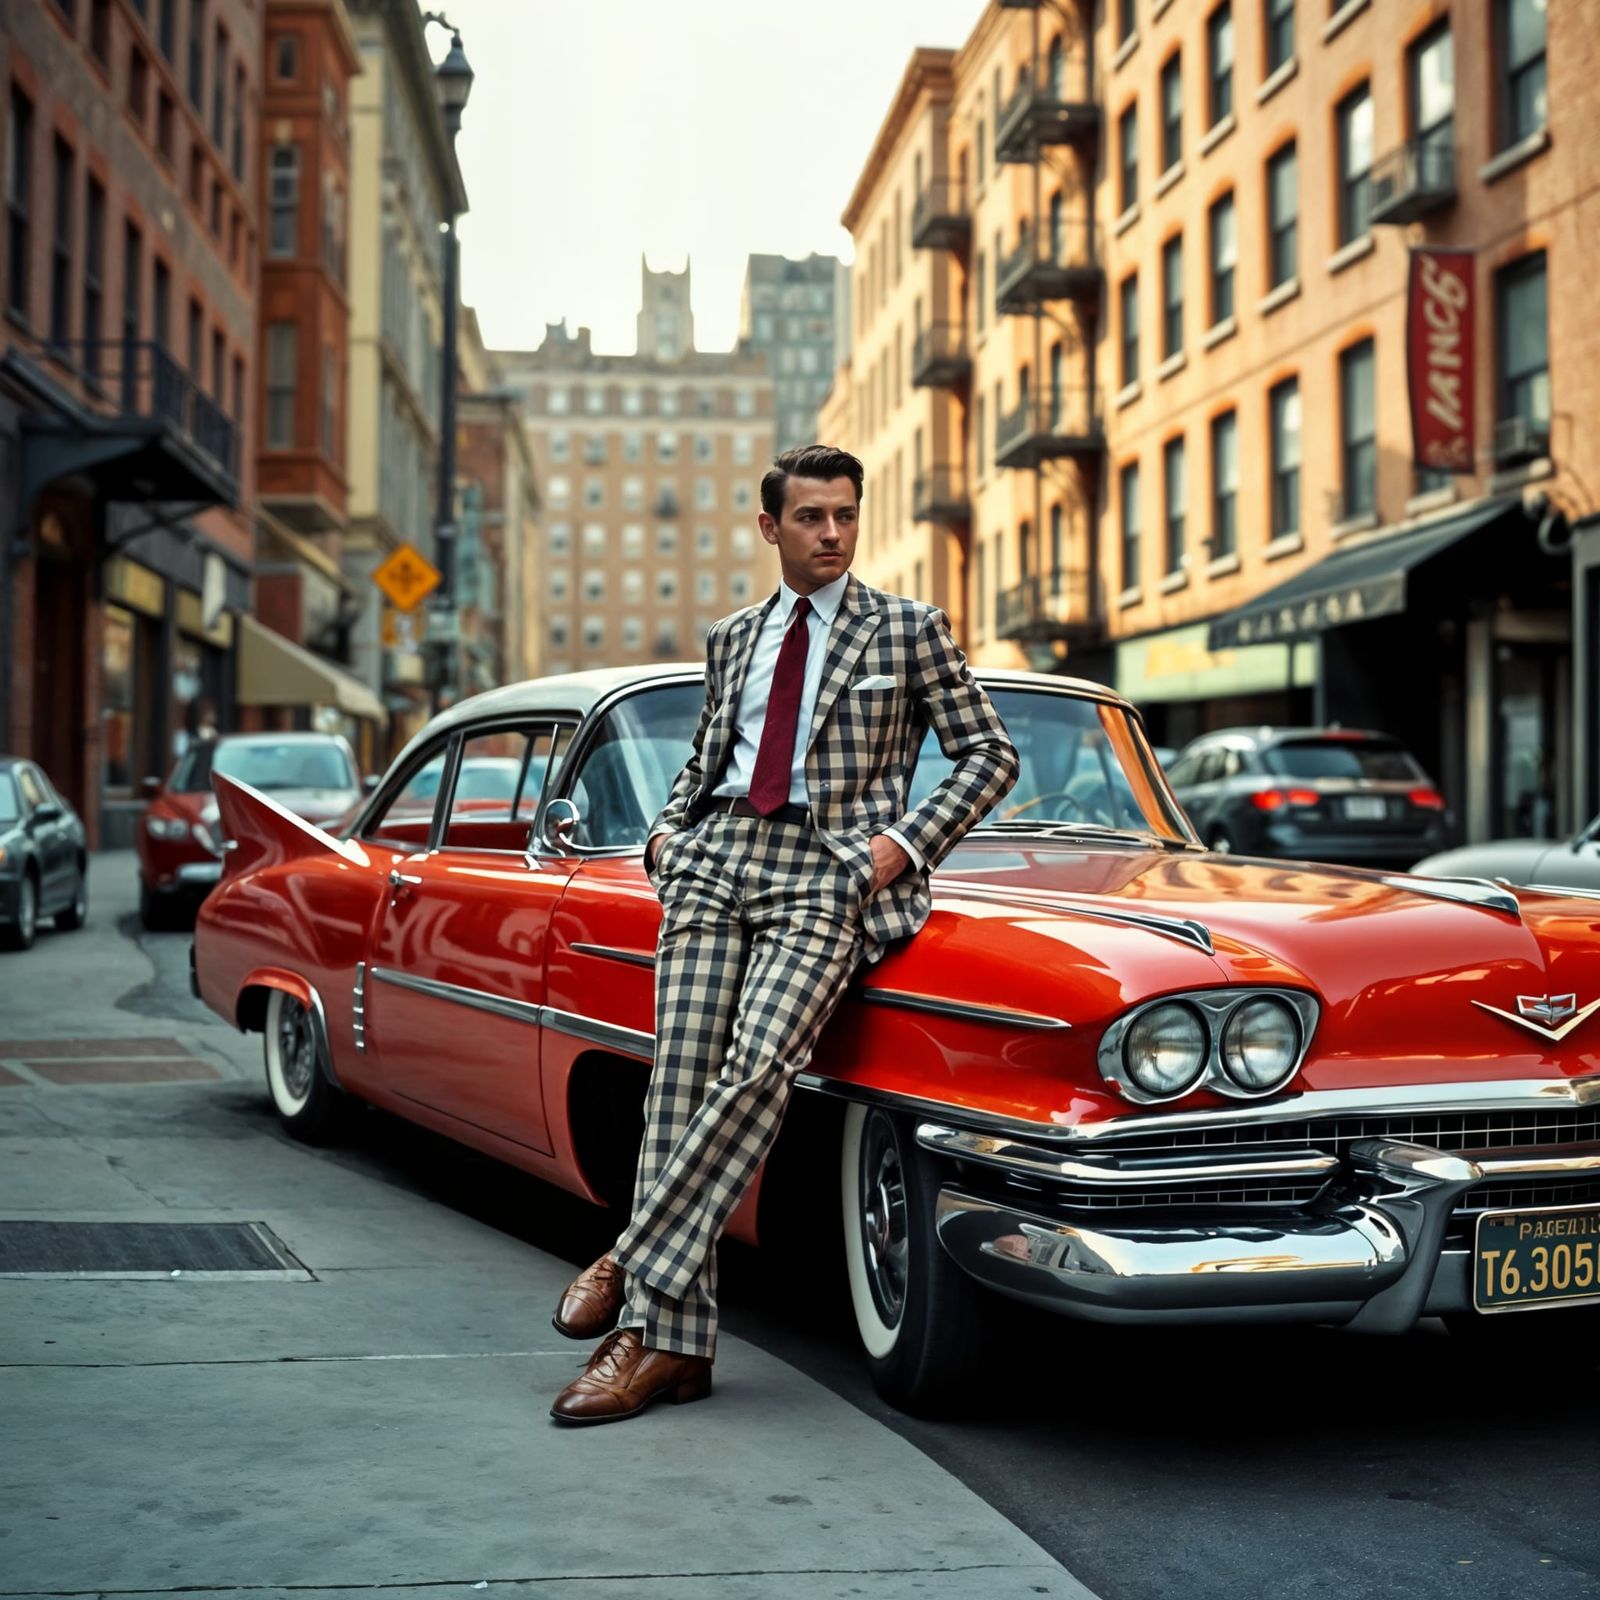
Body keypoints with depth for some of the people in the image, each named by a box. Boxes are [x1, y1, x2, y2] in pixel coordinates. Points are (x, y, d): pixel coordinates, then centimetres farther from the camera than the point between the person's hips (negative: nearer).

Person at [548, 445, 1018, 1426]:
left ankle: (635, 1264, -18)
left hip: (831, 873, -3)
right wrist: (667, 830, 11)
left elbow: (991, 753, 7)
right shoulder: (733, 638, 21)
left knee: (759, 1067, -26)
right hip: (717, 860, 4)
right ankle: (671, 1340, -9)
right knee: (680, 1082, -11)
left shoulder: (911, 630, 10)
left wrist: (906, 841, -6)